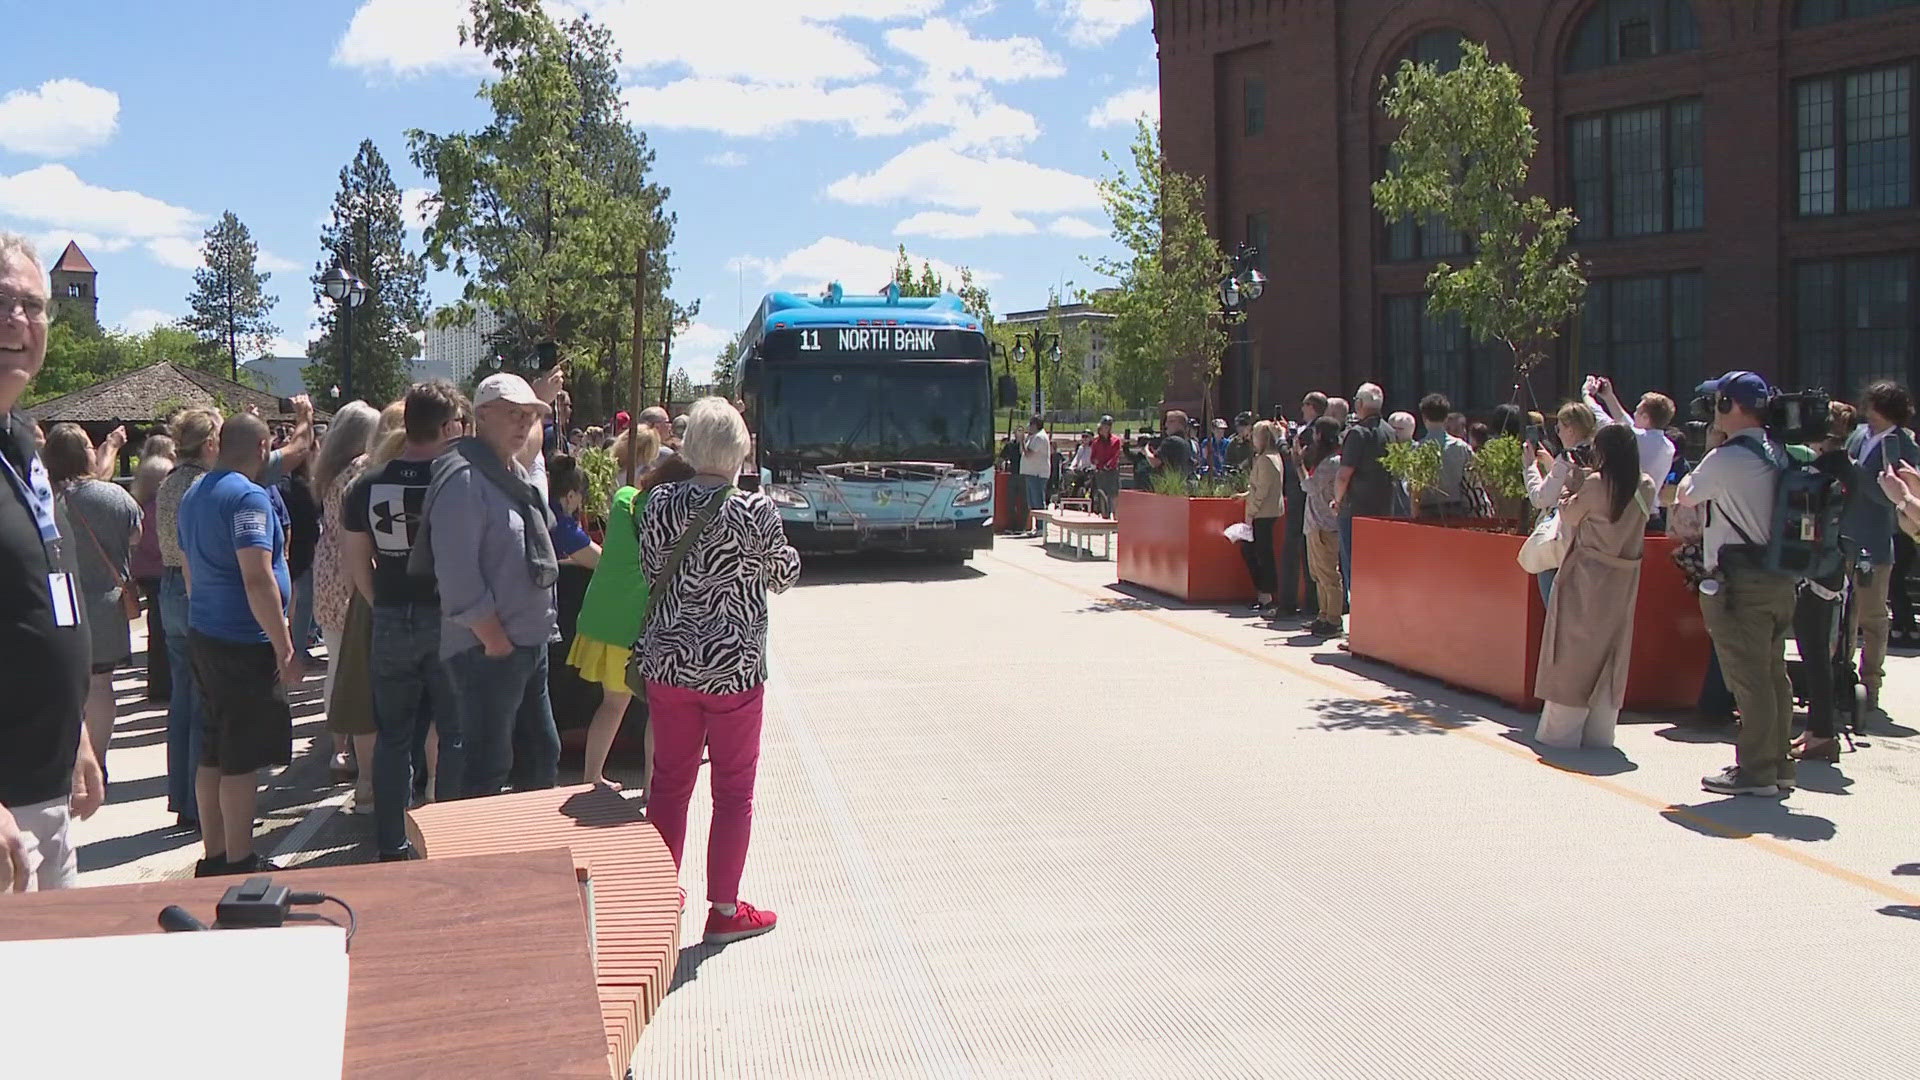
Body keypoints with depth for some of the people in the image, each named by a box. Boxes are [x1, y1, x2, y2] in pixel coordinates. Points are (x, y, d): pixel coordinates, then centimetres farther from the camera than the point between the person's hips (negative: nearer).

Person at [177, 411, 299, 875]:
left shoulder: (193, 496, 14)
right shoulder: (248, 497, -16)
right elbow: (257, 580, -23)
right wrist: (286, 648, -19)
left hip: (204, 637, 9)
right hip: (244, 644, -9)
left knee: (214, 752, 15)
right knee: (242, 759, -2)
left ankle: (213, 856, 23)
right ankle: (240, 865, 5)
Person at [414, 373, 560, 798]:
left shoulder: (519, 476, 13)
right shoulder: (464, 477, -16)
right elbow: (457, 573, -22)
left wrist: (542, 624, 15)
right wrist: (496, 642, -19)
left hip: (530, 643, 9)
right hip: (488, 650, -9)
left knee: (543, 754, 18)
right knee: (488, 768, -1)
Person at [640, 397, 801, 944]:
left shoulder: (660, 503, -3)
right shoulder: (755, 510, -14)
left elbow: (651, 571, 9)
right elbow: (783, 576, 1)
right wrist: (788, 551, 19)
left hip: (667, 664, 4)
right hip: (733, 667, -4)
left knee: (669, 782, 17)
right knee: (733, 791, 7)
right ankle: (725, 910, 14)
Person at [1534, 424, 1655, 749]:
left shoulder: (1596, 484, -15)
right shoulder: (1646, 488, 0)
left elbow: (1570, 517, -3)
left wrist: (1572, 493, 13)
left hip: (1587, 579, -5)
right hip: (1622, 582, 5)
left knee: (1574, 652, 3)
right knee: (1611, 655, 12)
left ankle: (1561, 730, 5)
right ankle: (1599, 733, 16)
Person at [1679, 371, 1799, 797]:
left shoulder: (1725, 459, -16)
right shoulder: (1777, 454, 8)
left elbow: (1686, 496, -1)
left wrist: (1697, 472, 13)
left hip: (1740, 581, -8)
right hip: (1779, 577, 8)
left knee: (1747, 677, -3)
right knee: (1773, 673, 14)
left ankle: (1755, 771, 2)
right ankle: (1778, 764, 22)